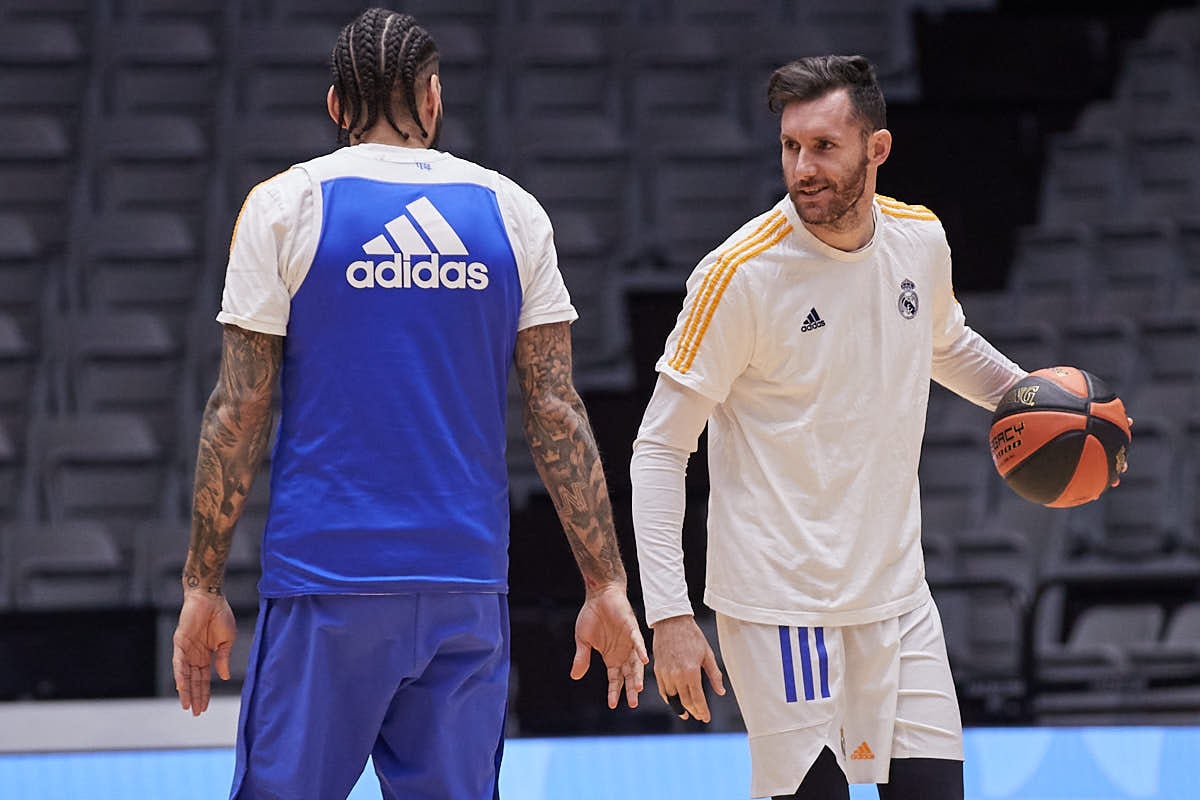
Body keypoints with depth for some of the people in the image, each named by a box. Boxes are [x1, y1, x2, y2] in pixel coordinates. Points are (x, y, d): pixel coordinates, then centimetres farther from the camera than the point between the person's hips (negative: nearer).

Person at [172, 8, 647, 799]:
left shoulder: (286, 205, 0)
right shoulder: (511, 211, 6)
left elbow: (240, 411, -3)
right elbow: (557, 413, 3)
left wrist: (203, 586, 2)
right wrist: (606, 586, 6)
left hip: (324, 583, -2)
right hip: (466, 585, 2)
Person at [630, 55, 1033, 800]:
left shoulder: (920, 238, 2)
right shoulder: (743, 273, -14)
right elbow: (660, 450, -11)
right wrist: (669, 614, -17)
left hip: (895, 592, 5)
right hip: (779, 604, -5)